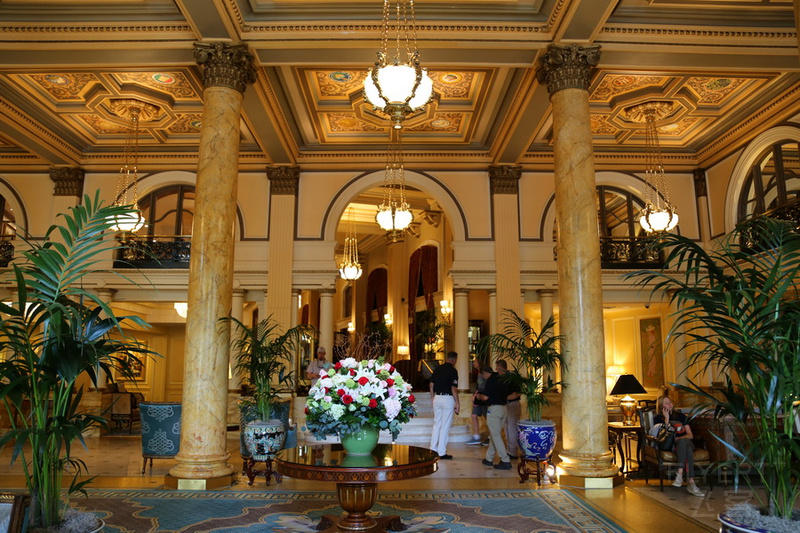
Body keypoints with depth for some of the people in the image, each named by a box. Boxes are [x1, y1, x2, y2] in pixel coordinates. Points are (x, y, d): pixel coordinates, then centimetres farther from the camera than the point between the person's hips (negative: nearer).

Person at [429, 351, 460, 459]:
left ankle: (433, 448, 19)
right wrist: (457, 403, -9)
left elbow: (431, 385, 10)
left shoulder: (437, 368, 8)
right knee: (445, 426, 1)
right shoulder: (453, 370, -11)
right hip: (448, 399, -6)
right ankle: (442, 452, 4)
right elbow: (454, 389, -15)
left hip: (437, 398, 6)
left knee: (437, 423, 17)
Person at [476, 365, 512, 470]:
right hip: (503, 408, 9)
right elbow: (506, 395, 20)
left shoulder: (490, 380, -13)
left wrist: (479, 396, 4)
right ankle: (489, 458, 24)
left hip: (494, 409, -9)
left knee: (496, 435, -4)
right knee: (494, 434, 16)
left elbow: (485, 397, -16)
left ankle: (505, 461, -7)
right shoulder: (500, 379, 13)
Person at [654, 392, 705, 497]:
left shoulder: (681, 416, 23)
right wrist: (667, 419, -3)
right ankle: (691, 483, -50)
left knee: (683, 441, -38)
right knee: (687, 449, -37)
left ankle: (680, 474, -50)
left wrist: (679, 438, -6)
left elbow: (690, 435, 15)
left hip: (685, 442, 2)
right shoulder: (658, 418, 14)